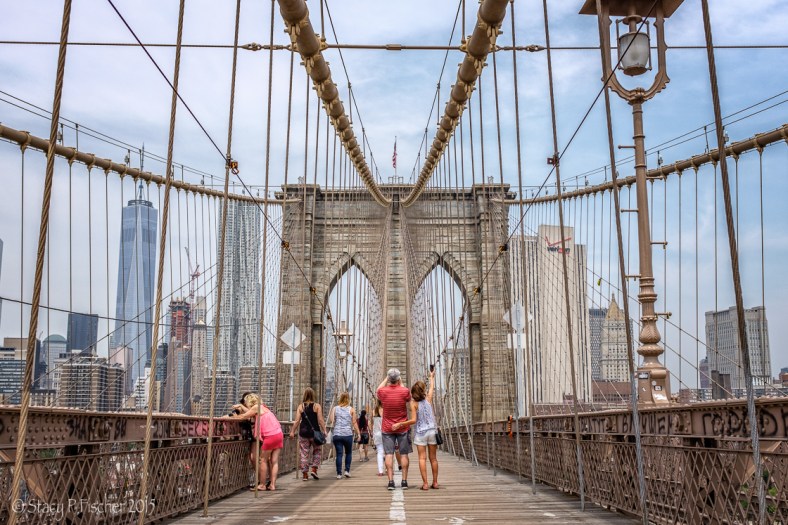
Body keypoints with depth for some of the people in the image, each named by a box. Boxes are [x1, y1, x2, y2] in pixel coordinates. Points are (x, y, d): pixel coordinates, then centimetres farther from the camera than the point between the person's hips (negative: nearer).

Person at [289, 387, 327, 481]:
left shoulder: (300, 406, 2)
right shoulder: (317, 406, -3)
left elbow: (297, 421, -1)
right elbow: (320, 420, -8)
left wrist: (292, 431, 5)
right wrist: (324, 430, -3)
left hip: (303, 432, 2)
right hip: (315, 431, -2)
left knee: (304, 453, 6)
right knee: (317, 451, 16)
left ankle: (305, 474, 9)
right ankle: (314, 469, 4)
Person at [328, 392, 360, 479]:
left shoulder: (335, 408, 5)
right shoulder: (351, 409, 3)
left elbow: (330, 421, -4)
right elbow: (354, 423, 0)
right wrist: (358, 433, 5)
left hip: (337, 434, 1)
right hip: (348, 434, -1)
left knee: (339, 454, 3)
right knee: (348, 453, 17)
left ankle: (339, 473, 0)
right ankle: (347, 470, 8)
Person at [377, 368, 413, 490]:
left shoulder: (383, 392, -9)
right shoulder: (404, 391, -14)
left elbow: (379, 389, 16)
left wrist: (386, 378, 21)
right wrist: (401, 383, 13)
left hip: (387, 428, 1)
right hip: (402, 427, -1)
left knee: (389, 454, 1)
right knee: (404, 454, 6)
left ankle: (391, 482, -3)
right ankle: (404, 481, 5)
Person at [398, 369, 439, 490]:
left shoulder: (414, 403, -7)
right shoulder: (428, 398, 1)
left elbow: (413, 420, -13)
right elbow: (432, 387, 22)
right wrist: (432, 377, 39)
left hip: (420, 433, -3)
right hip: (432, 431, 3)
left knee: (422, 458, -2)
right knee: (433, 458, 9)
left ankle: (425, 483, -8)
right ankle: (435, 482, 15)